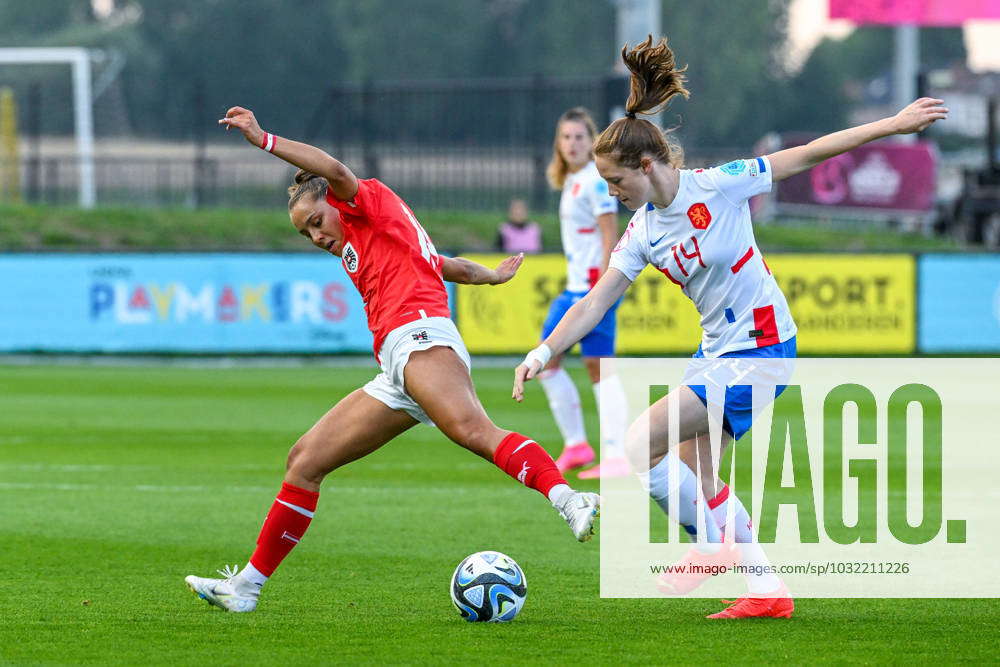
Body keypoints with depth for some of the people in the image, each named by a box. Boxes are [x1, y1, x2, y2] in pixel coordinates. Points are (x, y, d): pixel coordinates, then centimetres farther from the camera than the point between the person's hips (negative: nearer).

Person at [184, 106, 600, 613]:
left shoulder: (373, 203, 13)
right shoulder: (361, 247, 36)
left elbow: (335, 171, -9)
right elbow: (450, 266, 50)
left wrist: (263, 139, -9)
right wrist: (492, 276, 69)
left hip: (420, 337, -10)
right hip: (396, 376, 10)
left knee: (473, 431, -35)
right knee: (305, 461, 7)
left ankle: (569, 500, -55)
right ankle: (248, 583, 11)